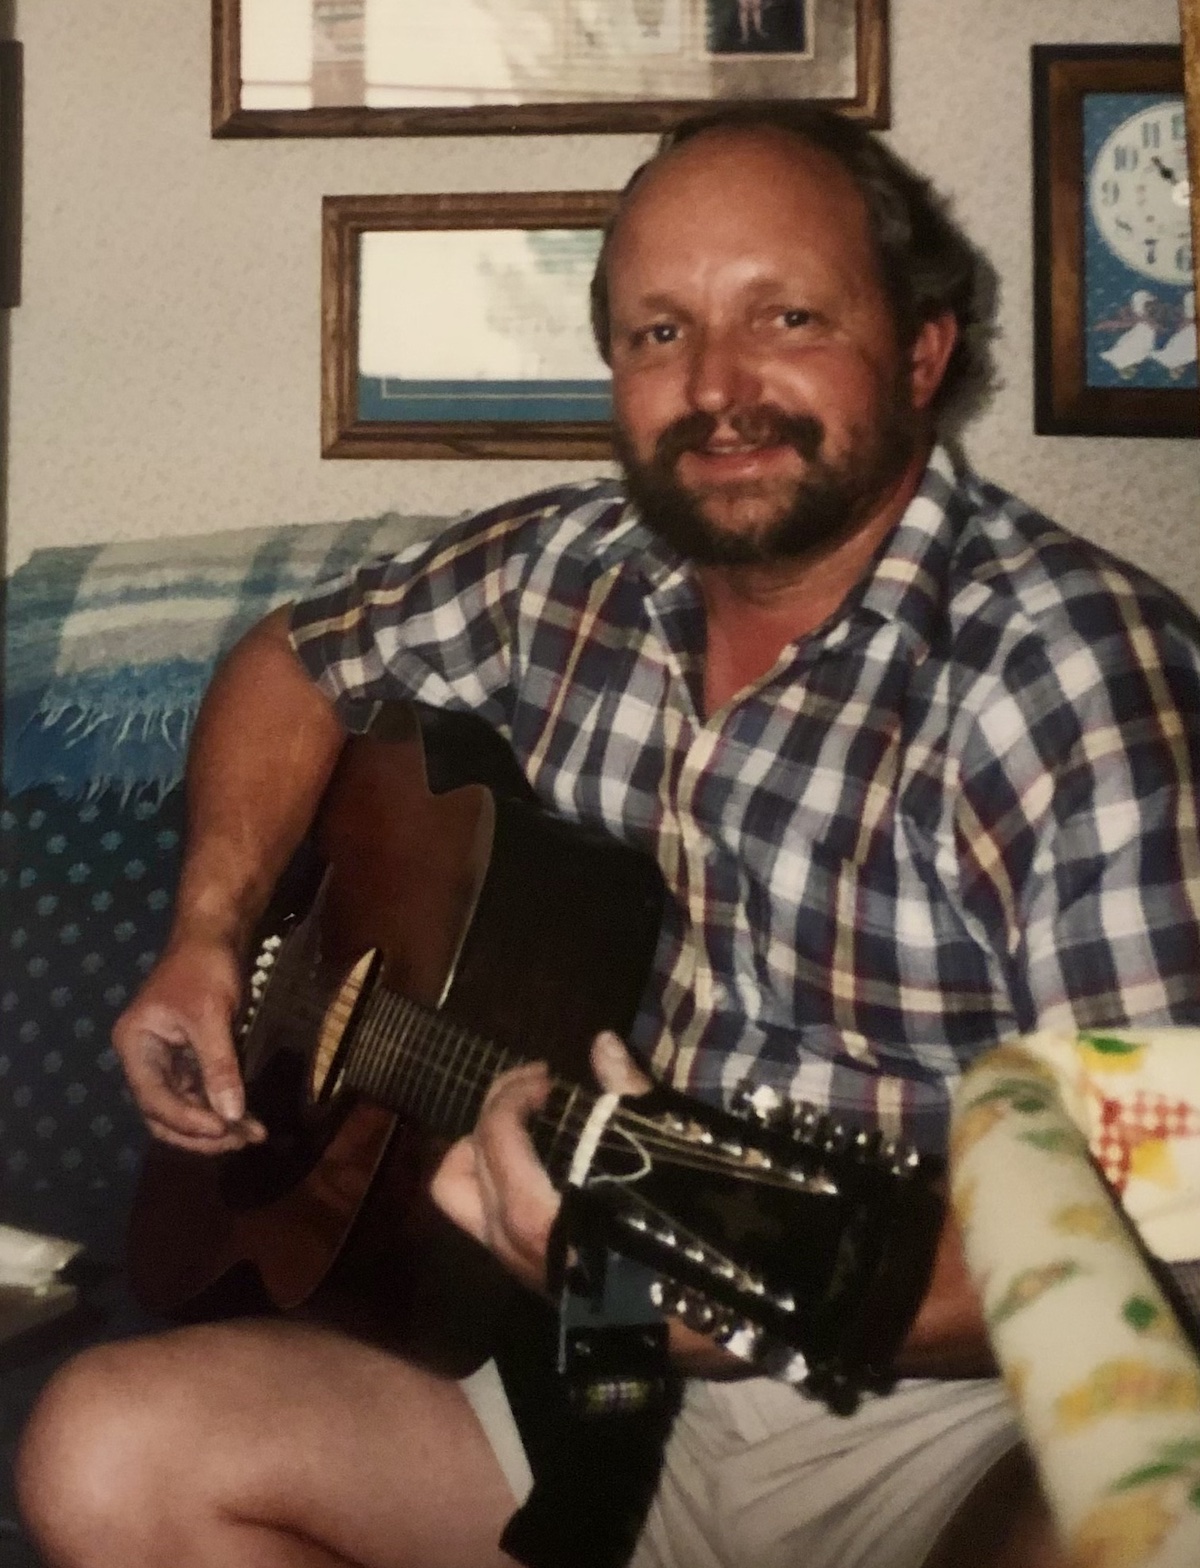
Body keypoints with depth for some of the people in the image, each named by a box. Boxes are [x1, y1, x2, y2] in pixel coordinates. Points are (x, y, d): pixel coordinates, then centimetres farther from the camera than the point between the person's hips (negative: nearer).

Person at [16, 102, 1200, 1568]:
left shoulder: (1077, 673, -16)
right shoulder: (573, 571, 4)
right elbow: (293, 664, 22)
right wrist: (209, 933, 7)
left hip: (950, 1404, -5)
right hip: (607, 1382, 5)